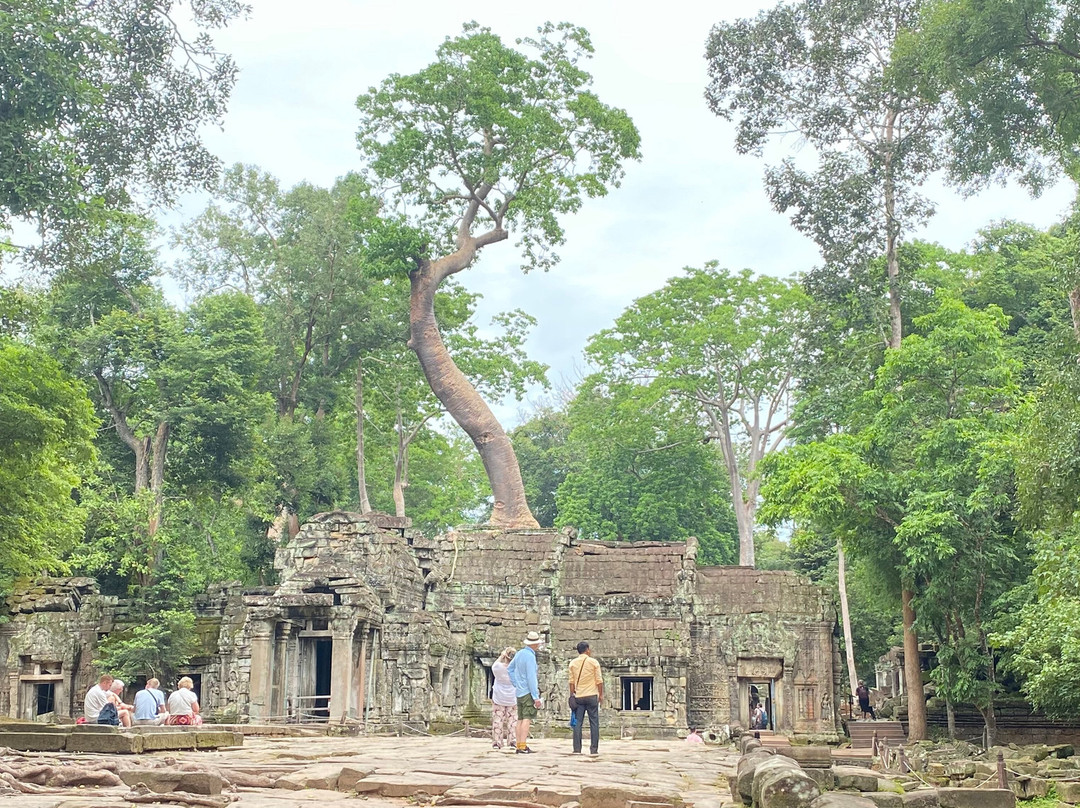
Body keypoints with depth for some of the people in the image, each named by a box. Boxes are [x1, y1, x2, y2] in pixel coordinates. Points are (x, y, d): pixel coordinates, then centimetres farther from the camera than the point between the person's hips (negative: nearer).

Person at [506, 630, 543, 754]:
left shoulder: (519, 653, 10)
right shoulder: (530, 656, -15)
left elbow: (509, 669, 22)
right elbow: (531, 678, -18)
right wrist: (536, 697, -15)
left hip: (519, 692, 8)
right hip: (528, 692, -8)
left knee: (520, 720, 11)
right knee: (527, 719, -10)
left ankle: (519, 745, 13)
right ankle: (523, 747, -15)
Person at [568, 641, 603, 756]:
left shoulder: (573, 663, 5)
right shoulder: (593, 662, -2)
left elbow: (571, 681, 5)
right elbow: (599, 680, -2)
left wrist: (572, 695, 12)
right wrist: (601, 694, 7)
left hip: (578, 696, 2)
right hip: (592, 695, -2)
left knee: (578, 723, 3)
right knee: (594, 723, 2)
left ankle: (577, 749, -1)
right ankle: (594, 749, 0)